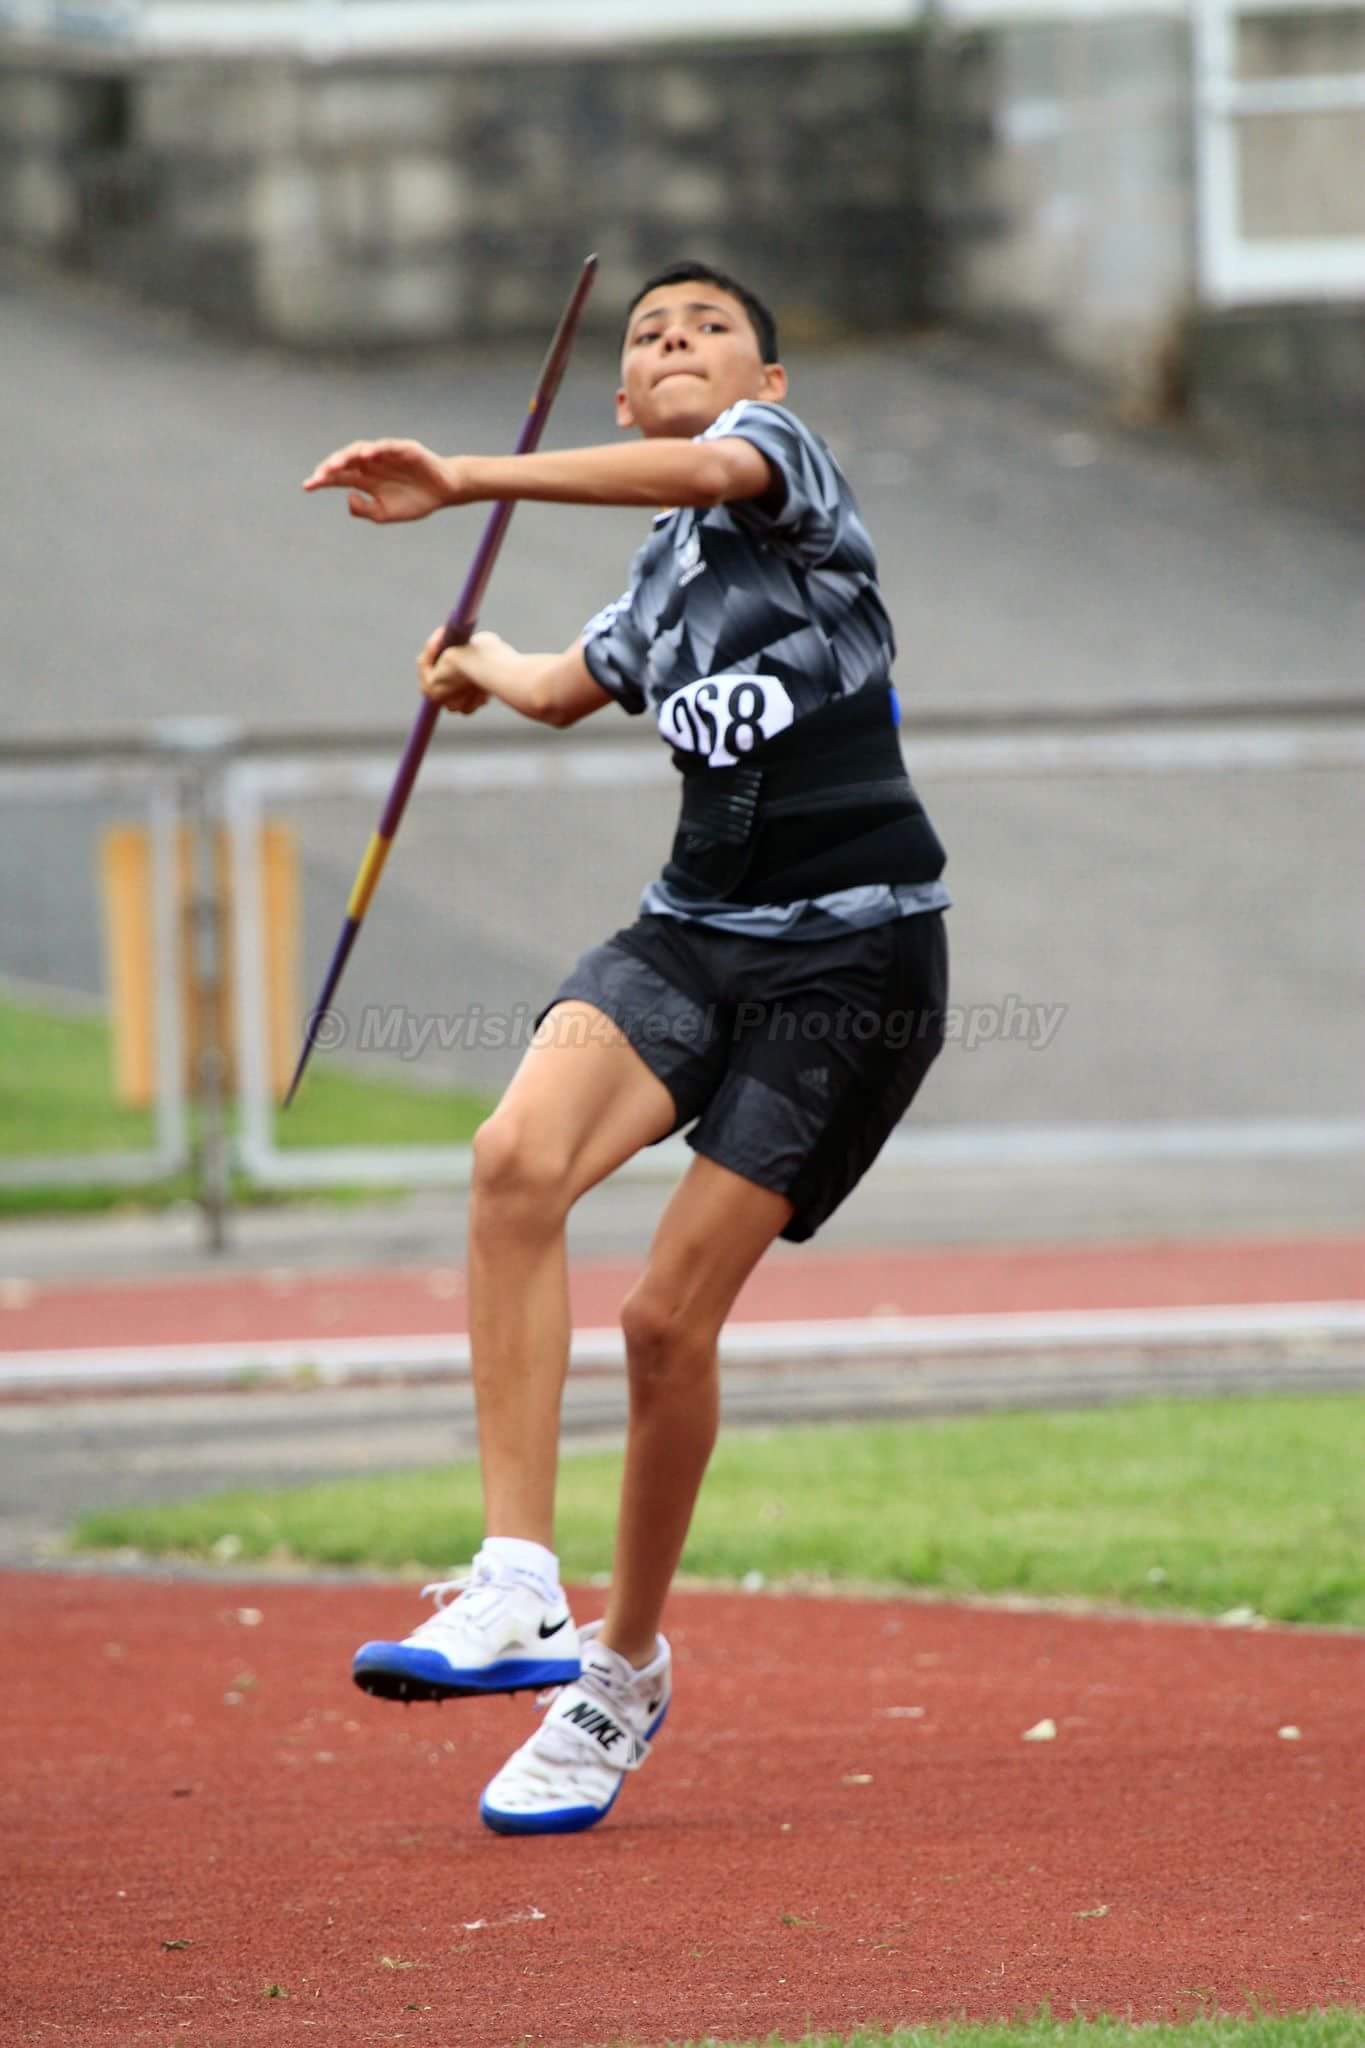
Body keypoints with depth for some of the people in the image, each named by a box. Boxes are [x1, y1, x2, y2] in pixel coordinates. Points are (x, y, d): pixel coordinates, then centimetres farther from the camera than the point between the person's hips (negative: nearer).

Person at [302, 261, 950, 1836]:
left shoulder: (783, 457, -1)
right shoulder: (663, 579, 21)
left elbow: (706, 470, -26)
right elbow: (562, 687, 43)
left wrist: (466, 483, -34)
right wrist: (480, 663, 64)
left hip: (854, 951, -6)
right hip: (699, 925, 6)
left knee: (670, 1317, -9)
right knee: (517, 1157, -25)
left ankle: (626, 1666, 14)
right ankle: (517, 1589, -29)